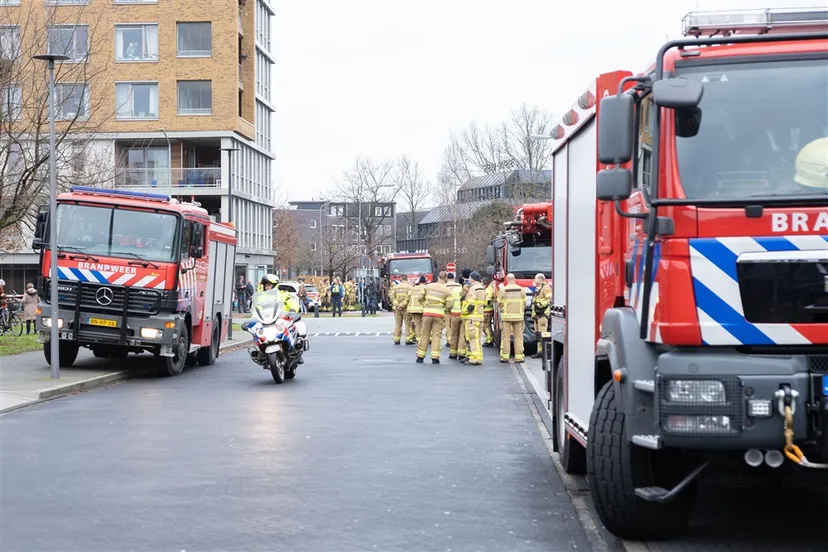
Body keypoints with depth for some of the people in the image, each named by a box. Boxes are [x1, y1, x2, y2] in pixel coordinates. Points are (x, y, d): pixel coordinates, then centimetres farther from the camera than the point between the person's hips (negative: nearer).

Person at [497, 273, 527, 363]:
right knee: (518, 337, 5)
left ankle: (505, 356, 3)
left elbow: (499, 303, -2)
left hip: (506, 316, -1)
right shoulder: (521, 289, 1)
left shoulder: (503, 290, -5)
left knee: (505, 337, 4)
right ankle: (519, 357, 3)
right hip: (518, 316, 1)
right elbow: (524, 302, 4)